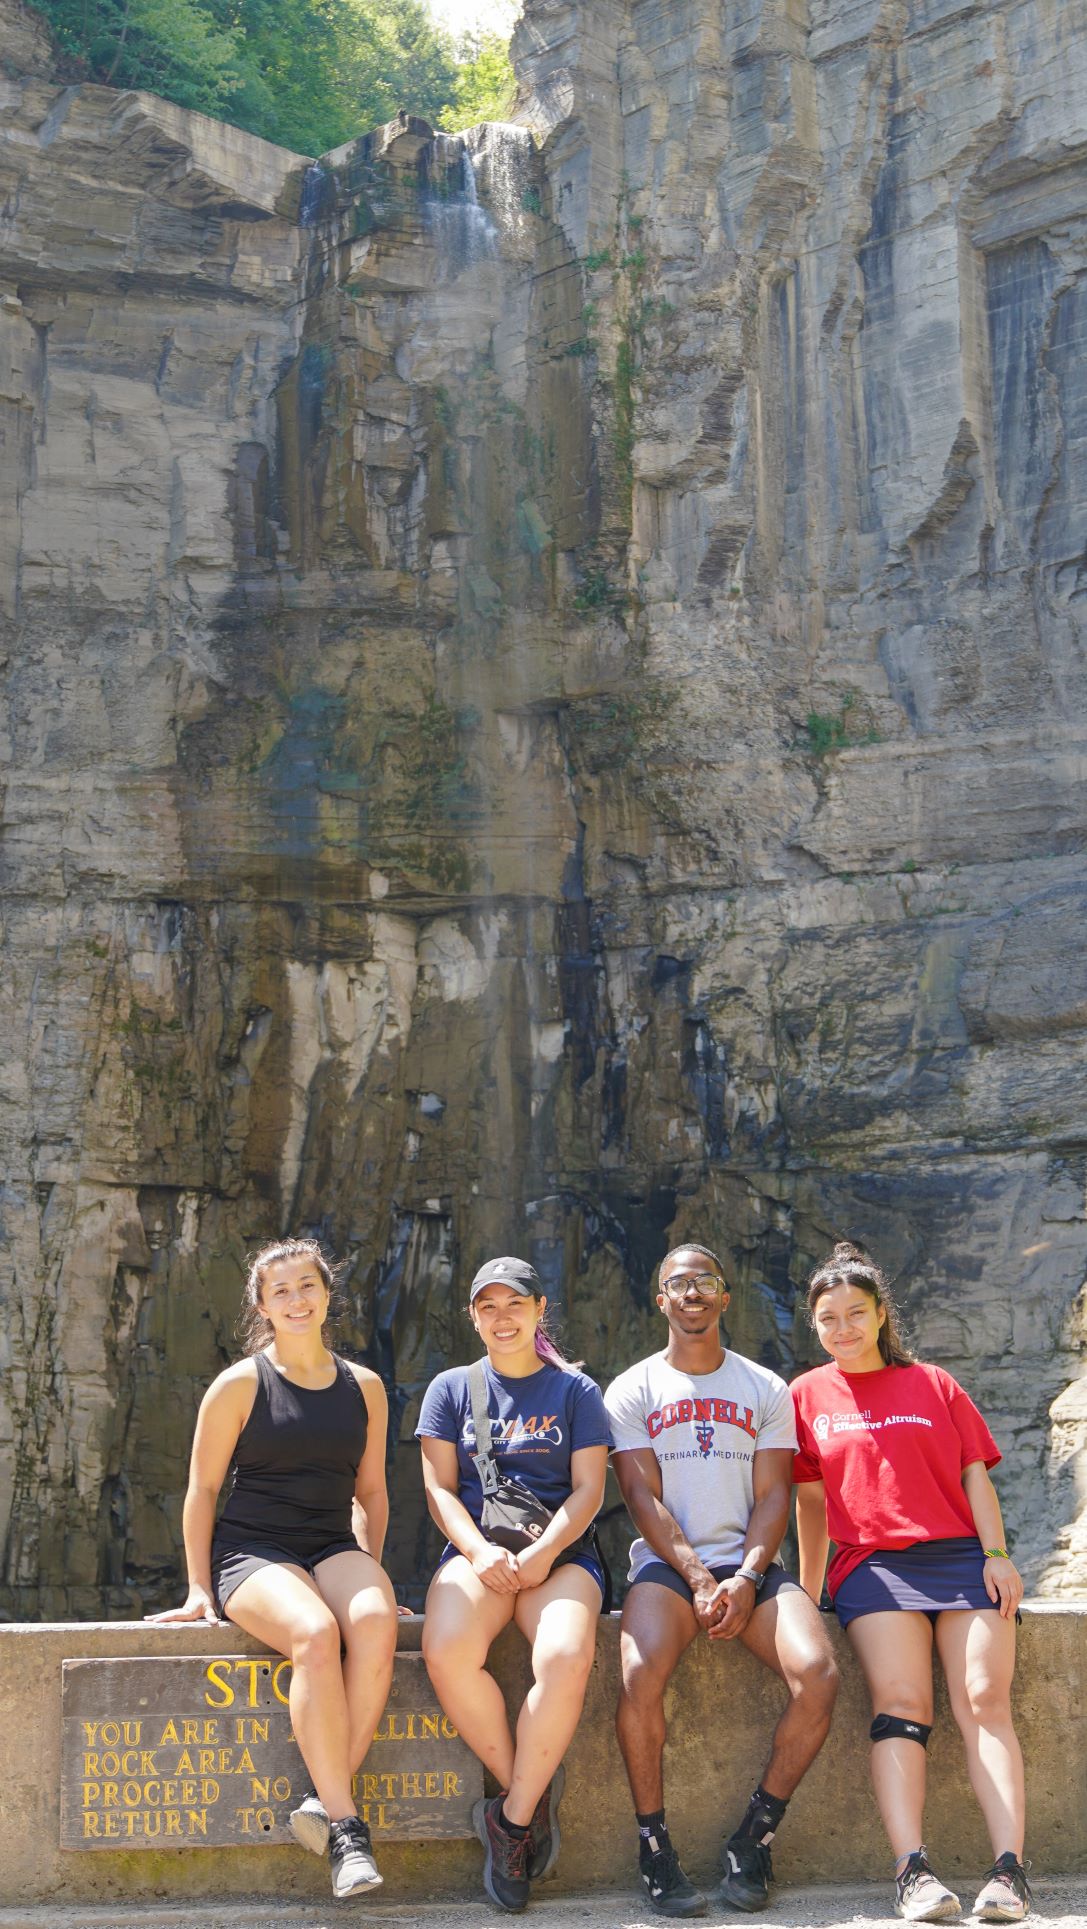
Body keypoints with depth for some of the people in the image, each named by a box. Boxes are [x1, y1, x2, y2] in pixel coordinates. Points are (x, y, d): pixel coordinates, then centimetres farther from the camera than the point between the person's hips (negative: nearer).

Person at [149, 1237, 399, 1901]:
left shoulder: (364, 1386, 14)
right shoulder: (241, 1384, 3)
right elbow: (203, 1486, 5)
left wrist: (369, 1574, 11)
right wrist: (200, 1587, 0)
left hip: (334, 1549, 3)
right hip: (252, 1551, -3)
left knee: (375, 1623, -34)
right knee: (316, 1633, -36)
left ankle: (327, 1796, -28)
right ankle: (345, 1824, -31)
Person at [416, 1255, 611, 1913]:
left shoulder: (575, 1390, 12)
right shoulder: (452, 1388, 15)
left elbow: (588, 1489, 4)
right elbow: (440, 1488, 7)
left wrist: (543, 1552, -14)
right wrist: (480, 1551, -12)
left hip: (560, 1551, -1)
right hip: (476, 1550, 1)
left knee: (567, 1657, -35)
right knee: (448, 1652, -33)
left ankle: (513, 1817, -20)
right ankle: (533, 1793, -14)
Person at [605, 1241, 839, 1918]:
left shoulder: (766, 1390, 14)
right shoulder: (633, 1390, 9)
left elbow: (773, 1495, 5)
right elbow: (643, 1496, 0)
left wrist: (746, 1578, -12)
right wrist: (698, 1578, -14)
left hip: (751, 1563, 2)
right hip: (667, 1563, -2)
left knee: (818, 1675, -25)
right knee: (641, 1673, -33)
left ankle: (754, 1840, -10)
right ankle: (655, 1849, -18)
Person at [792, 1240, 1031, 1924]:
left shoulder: (934, 1385, 17)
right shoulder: (809, 1395, 16)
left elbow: (975, 1476, 13)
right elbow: (811, 1501, 18)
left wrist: (997, 1554, -1)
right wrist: (808, 1591, 15)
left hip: (961, 1555, 1)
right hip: (871, 1561, -1)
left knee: (985, 1698, -16)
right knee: (901, 1702, -21)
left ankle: (1010, 1870, -24)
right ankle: (912, 1871, -31)